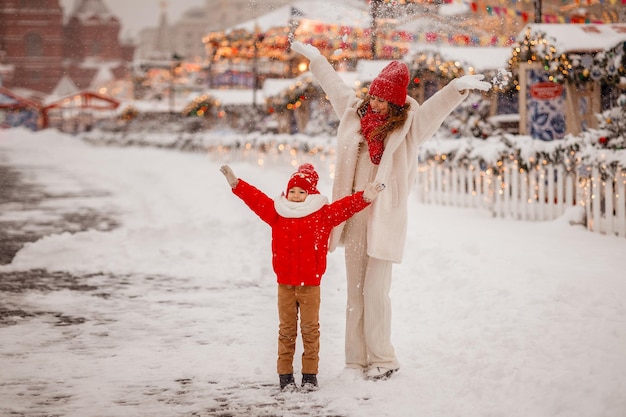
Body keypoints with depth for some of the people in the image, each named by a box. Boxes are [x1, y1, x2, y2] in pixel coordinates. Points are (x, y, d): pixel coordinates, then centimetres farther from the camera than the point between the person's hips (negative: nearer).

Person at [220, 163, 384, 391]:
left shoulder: (323, 214, 1)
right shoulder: (278, 212, 6)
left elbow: (345, 206, -7)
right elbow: (257, 199, 7)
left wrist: (364, 197, -20)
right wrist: (236, 184, 3)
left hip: (310, 284, -1)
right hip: (285, 283, 1)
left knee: (310, 329, 3)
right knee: (286, 330, 6)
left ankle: (310, 374, 11)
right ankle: (285, 374, 10)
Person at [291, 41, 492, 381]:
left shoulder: (408, 126, -4)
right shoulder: (354, 113, 10)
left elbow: (438, 106, -21)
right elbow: (334, 84, 25)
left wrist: (458, 87, -39)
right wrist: (313, 57, 37)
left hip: (384, 218, -5)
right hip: (353, 216, 5)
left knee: (375, 292, -7)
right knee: (354, 292, 9)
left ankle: (383, 359, 6)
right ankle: (357, 360, 15)